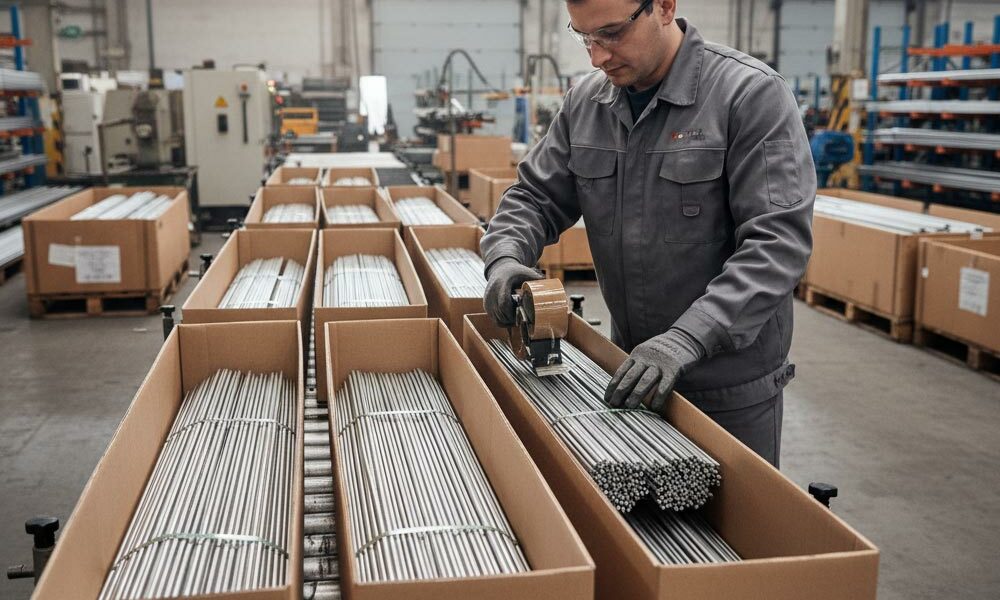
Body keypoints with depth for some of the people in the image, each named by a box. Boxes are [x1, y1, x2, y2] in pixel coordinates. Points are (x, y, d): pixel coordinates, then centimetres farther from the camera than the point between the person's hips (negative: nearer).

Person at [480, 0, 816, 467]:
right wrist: (506, 256, -13)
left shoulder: (752, 95, -16)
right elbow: (536, 195, 9)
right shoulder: (585, 102, 2)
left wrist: (687, 339, -31)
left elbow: (777, 241, -22)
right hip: (633, 370, 5)